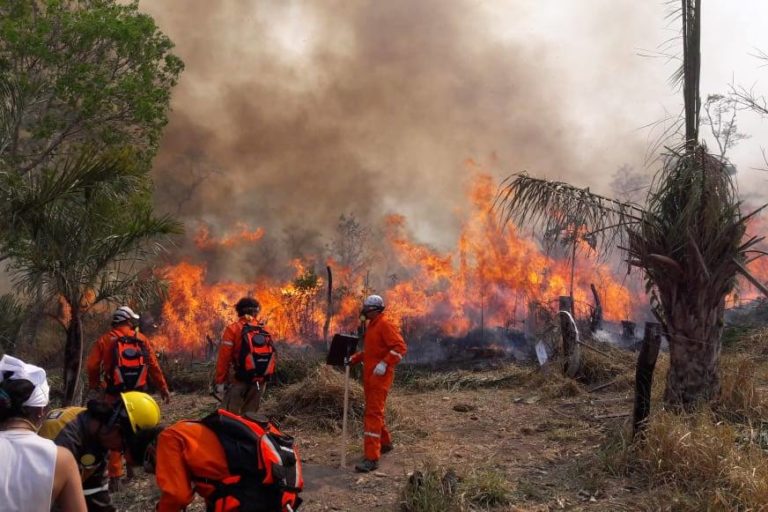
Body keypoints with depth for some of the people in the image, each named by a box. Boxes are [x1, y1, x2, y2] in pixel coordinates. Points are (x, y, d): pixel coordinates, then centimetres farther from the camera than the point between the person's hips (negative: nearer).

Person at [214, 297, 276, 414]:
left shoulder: (233, 328, -4)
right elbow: (273, 357, 8)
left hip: (240, 380, -5)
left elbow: (224, 357, -9)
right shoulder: (264, 331, 9)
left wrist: (220, 381, -5)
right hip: (260, 382, 5)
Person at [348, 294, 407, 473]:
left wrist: (384, 363, -26)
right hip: (369, 375, 10)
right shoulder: (371, 326, 16)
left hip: (380, 376, -10)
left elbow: (400, 347, -20)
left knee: (373, 413, -13)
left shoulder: (385, 325, -13)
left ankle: (372, 458, -14)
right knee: (374, 411, 19)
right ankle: (385, 443, 37)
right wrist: (353, 359, 12)